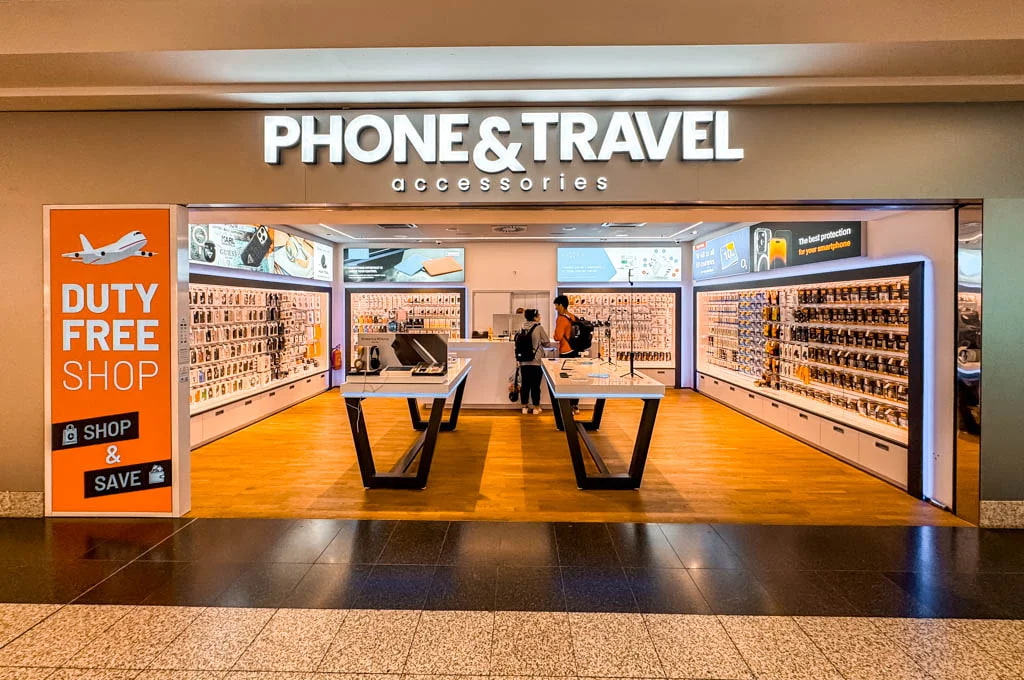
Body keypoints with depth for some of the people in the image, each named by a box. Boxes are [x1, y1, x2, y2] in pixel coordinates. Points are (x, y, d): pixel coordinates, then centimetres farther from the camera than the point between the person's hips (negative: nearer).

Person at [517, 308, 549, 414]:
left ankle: (524, 407, 17)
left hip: (523, 362, 4)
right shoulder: (539, 328, -10)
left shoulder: (522, 328, 1)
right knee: (535, 385, 5)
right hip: (535, 362, -4)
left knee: (525, 384, 10)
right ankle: (536, 408, 12)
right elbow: (546, 342, -2)